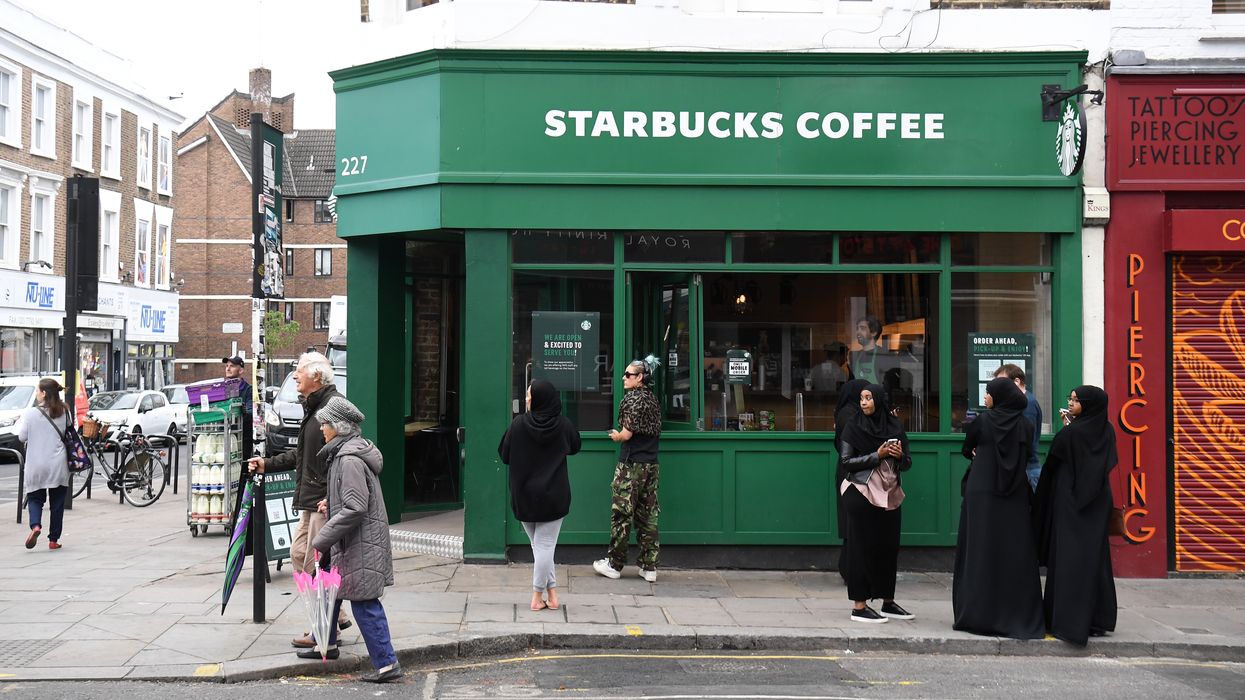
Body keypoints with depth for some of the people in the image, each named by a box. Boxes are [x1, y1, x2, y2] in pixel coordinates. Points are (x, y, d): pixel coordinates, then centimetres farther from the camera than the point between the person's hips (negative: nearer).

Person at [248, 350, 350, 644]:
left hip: (326, 500, -11)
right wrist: (268, 464, 22)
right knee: (299, 553, 15)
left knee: (319, 564, -3)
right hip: (312, 499, 11)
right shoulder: (312, 407, 16)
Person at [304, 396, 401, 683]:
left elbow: (355, 509, -25)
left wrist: (321, 540, -20)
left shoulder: (350, 459, -21)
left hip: (360, 543, -11)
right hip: (350, 542, 11)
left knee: (364, 603, -6)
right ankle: (327, 644, 39)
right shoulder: (345, 452, 12)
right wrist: (331, 502, 10)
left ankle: (386, 664, -1)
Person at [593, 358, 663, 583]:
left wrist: (616, 436, 4)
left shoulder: (632, 398, -12)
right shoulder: (653, 399, 12)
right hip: (652, 463, 8)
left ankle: (614, 564, 9)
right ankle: (649, 567, 9)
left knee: (622, 514, 1)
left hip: (631, 464, -8)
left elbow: (627, 433, -16)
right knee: (648, 515, 8)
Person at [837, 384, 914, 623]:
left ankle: (888, 602, 19)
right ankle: (859, 606, 3)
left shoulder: (894, 427, 8)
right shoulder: (854, 427, -2)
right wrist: (877, 456, -15)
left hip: (889, 495, 4)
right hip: (862, 494, -4)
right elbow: (845, 462, -8)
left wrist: (900, 455, -11)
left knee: (888, 547, 8)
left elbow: (906, 463, 12)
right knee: (863, 548, -2)